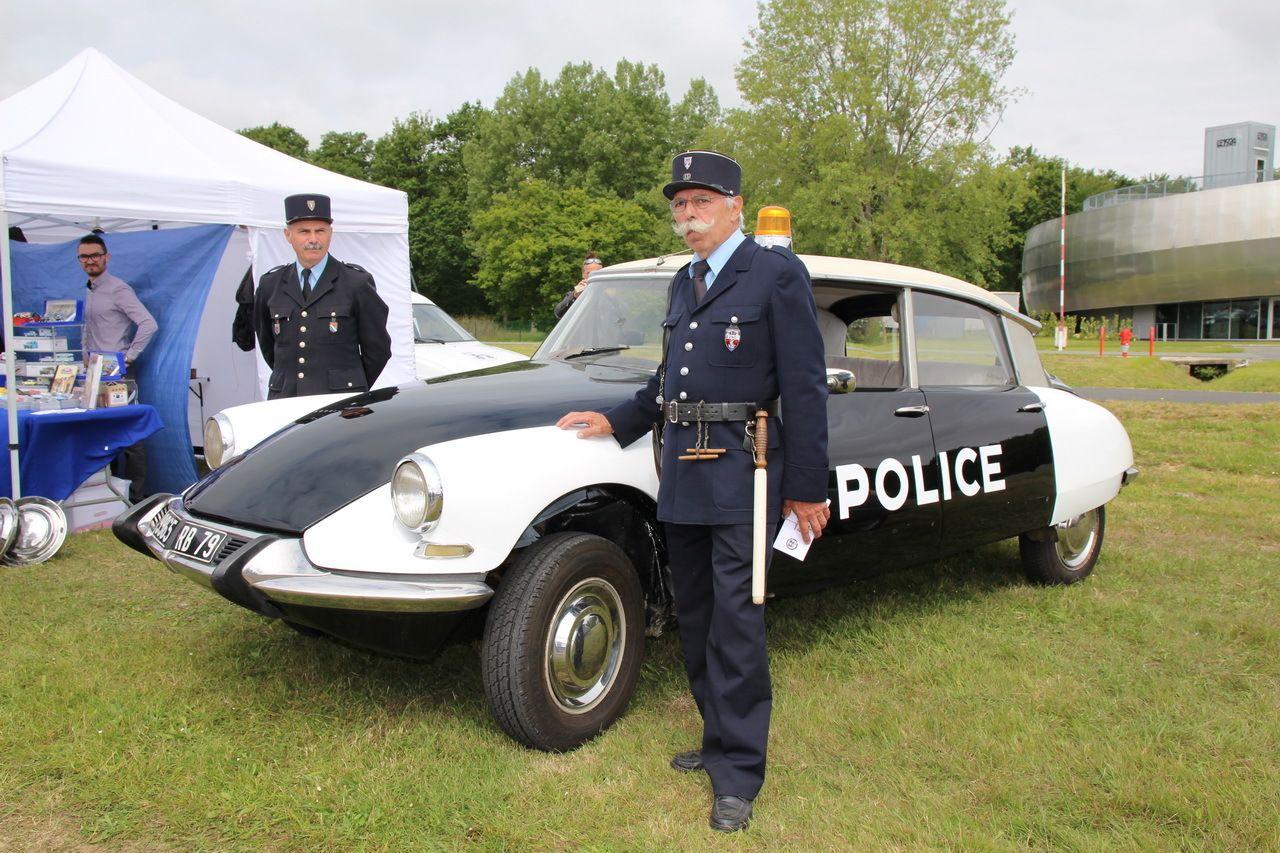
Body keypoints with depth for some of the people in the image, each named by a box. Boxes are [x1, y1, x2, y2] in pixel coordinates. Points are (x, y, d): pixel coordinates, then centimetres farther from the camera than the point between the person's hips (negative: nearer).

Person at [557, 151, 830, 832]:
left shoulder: (776, 273, -5)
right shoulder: (683, 283, 16)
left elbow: (804, 386, -8)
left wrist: (806, 488, -10)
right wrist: (616, 421, 14)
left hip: (742, 473, -7)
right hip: (682, 470, 7)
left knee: (734, 626, -3)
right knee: (695, 622, 14)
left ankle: (738, 773, 11)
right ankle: (720, 739, 31)